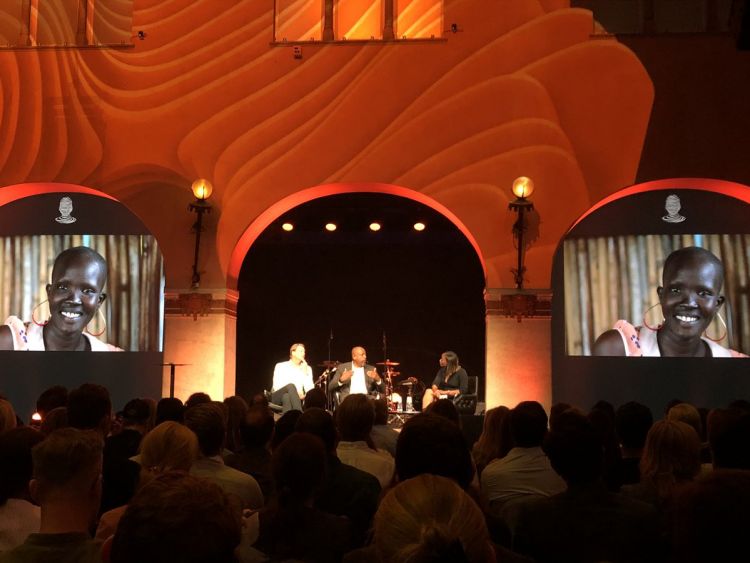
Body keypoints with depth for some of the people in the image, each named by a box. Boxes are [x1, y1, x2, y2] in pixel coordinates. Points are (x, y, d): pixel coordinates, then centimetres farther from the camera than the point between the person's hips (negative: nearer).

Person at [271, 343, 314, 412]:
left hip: (296, 400, 1)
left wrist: (305, 373, -9)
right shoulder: (281, 366, 7)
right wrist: (295, 393, -21)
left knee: (287, 397, -38)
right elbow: (277, 386, -7)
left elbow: (310, 389, -2)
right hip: (278, 397, -1)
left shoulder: (307, 368, 12)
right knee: (291, 385, -36)